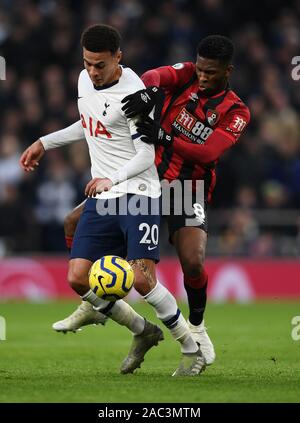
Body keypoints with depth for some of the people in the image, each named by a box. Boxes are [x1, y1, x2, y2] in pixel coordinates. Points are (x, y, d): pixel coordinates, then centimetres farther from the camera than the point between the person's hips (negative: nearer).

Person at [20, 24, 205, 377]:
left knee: (142, 279, -18)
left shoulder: (133, 94, -16)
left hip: (137, 193, -7)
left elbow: (146, 154, -15)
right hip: (100, 199, 7)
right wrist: (45, 143, 27)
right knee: (77, 278, -4)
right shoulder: (85, 80, 8)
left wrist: (112, 178, -29)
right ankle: (143, 332, 17)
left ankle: (192, 351, 1)